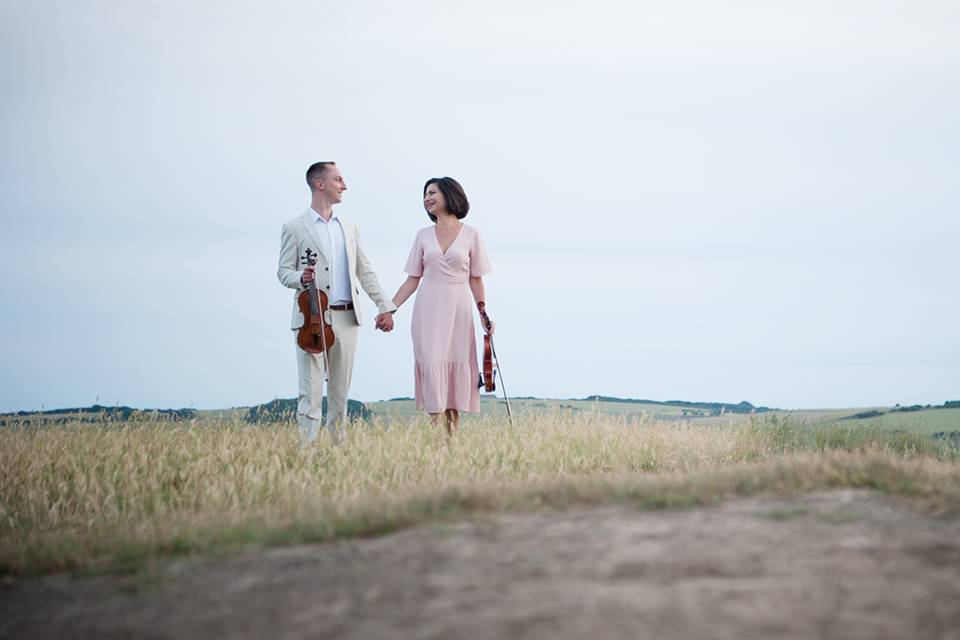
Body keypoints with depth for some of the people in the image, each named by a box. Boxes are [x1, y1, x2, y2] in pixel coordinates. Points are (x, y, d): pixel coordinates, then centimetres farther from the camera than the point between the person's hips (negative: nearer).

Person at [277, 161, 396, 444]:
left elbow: (365, 271, 16)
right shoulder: (294, 228, 1)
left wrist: (385, 305, 8)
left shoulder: (348, 228, 16)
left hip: (346, 318, 5)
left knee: (340, 391, 8)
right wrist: (300, 278, -21)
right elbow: (283, 271, 1)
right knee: (311, 391, -8)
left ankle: (338, 444, 13)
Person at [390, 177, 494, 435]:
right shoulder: (423, 235, 9)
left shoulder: (471, 235, 4)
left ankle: (452, 433, 3)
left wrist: (484, 314, -1)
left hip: (458, 308, -1)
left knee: (458, 367, -2)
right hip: (428, 307, 1)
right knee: (432, 364, -9)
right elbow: (413, 279, 9)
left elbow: (475, 280, 6)